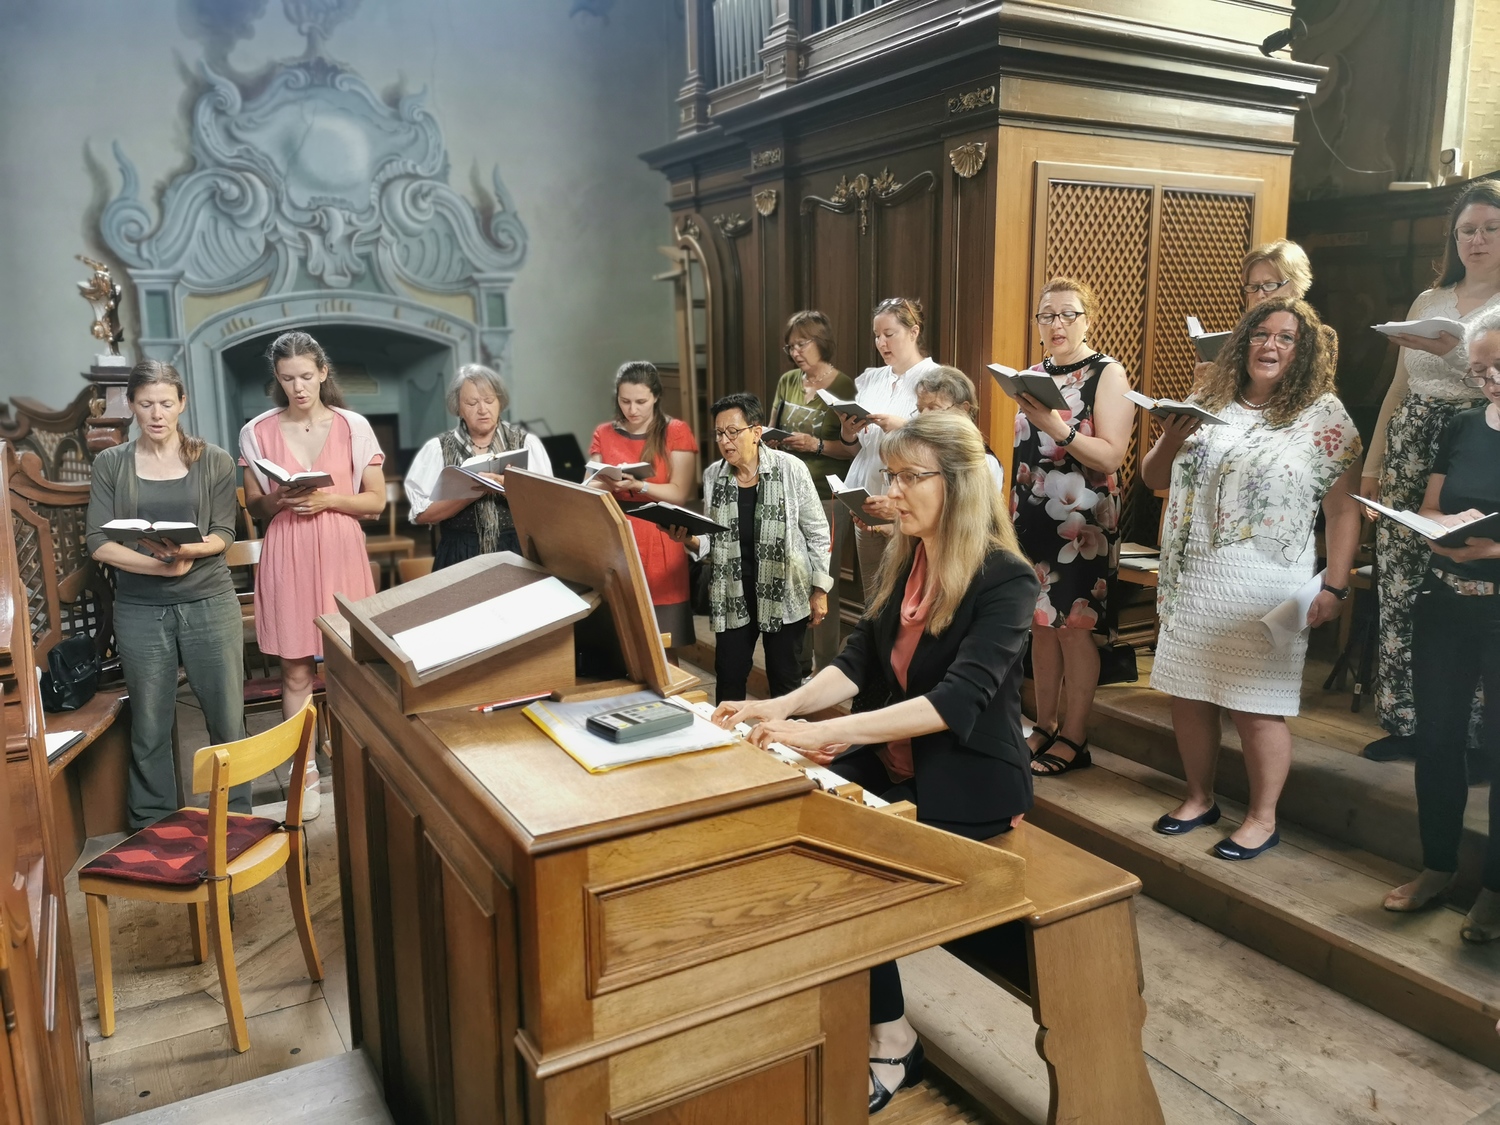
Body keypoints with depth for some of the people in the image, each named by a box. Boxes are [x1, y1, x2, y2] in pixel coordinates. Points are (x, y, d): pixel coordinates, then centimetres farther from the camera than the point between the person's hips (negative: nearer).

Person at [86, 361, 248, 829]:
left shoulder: (214, 461, 3)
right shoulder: (110, 464, 4)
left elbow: (224, 535, -2)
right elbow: (99, 543, -3)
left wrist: (186, 549, -23)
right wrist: (162, 564, -17)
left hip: (210, 603, 0)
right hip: (140, 610, 1)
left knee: (228, 718, 3)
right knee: (149, 726, 7)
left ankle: (238, 821, 18)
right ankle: (152, 831, 22)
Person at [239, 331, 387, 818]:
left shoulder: (353, 427, 1)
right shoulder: (258, 432, 4)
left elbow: (376, 502, 3)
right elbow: (254, 507, 10)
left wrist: (329, 500, -13)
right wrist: (277, 500, -12)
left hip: (341, 553, 0)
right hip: (287, 556, 1)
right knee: (295, 670, 3)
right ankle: (305, 771, 14)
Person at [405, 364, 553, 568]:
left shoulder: (526, 442, 5)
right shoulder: (437, 448, 5)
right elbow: (421, 513, -3)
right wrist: (471, 493, -13)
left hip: (516, 551, 0)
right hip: (460, 556, 0)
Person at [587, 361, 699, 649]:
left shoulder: (676, 432, 0)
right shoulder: (604, 435, 9)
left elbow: (679, 493, -8)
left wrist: (637, 485, -23)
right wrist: (609, 484, -18)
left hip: (661, 545, -2)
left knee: (662, 639, -3)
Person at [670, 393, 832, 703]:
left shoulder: (790, 469, -10)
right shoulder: (713, 475, 1)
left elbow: (817, 532, -4)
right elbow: (713, 540, 9)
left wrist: (820, 589, -4)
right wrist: (691, 540, -13)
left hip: (784, 594, -3)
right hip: (732, 596, 3)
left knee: (785, 680, 9)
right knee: (728, 680, 7)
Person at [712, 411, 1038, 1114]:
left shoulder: (1005, 578, -18)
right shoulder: (903, 561, 5)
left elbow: (959, 699, -29)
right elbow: (859, 660, 3)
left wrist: (826, 732, -36)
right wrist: (782, 707, -15)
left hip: (971, 783, -6)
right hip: (902, 760, 7)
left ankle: (890, 1043, 1)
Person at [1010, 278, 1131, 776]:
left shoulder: (1108, 374, -5)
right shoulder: (1034, 374, 13)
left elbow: (1111, 455, -15)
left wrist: (1056, 426, -26)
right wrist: (1013, 511, 16)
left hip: (1081, 521, -6)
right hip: (1032, 515, 6)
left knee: (1074, 626, -3)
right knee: (1040, 623, 9)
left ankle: (1073, 739, 7)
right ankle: (1045, 726, 19)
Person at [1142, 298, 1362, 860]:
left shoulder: (1324, 416, -1)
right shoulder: (1207, 403, 8)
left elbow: (1343, 508, -3)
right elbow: (1152, 478, 11)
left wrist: (1334, 587, -9)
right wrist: (1171, 439, -10)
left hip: (1265, 585, -4)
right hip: (1192, 579, 4)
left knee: (1256, 705, 0)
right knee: (1188, 694, 10)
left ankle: (1263, 818, 17)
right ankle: (1199, 798, 28)